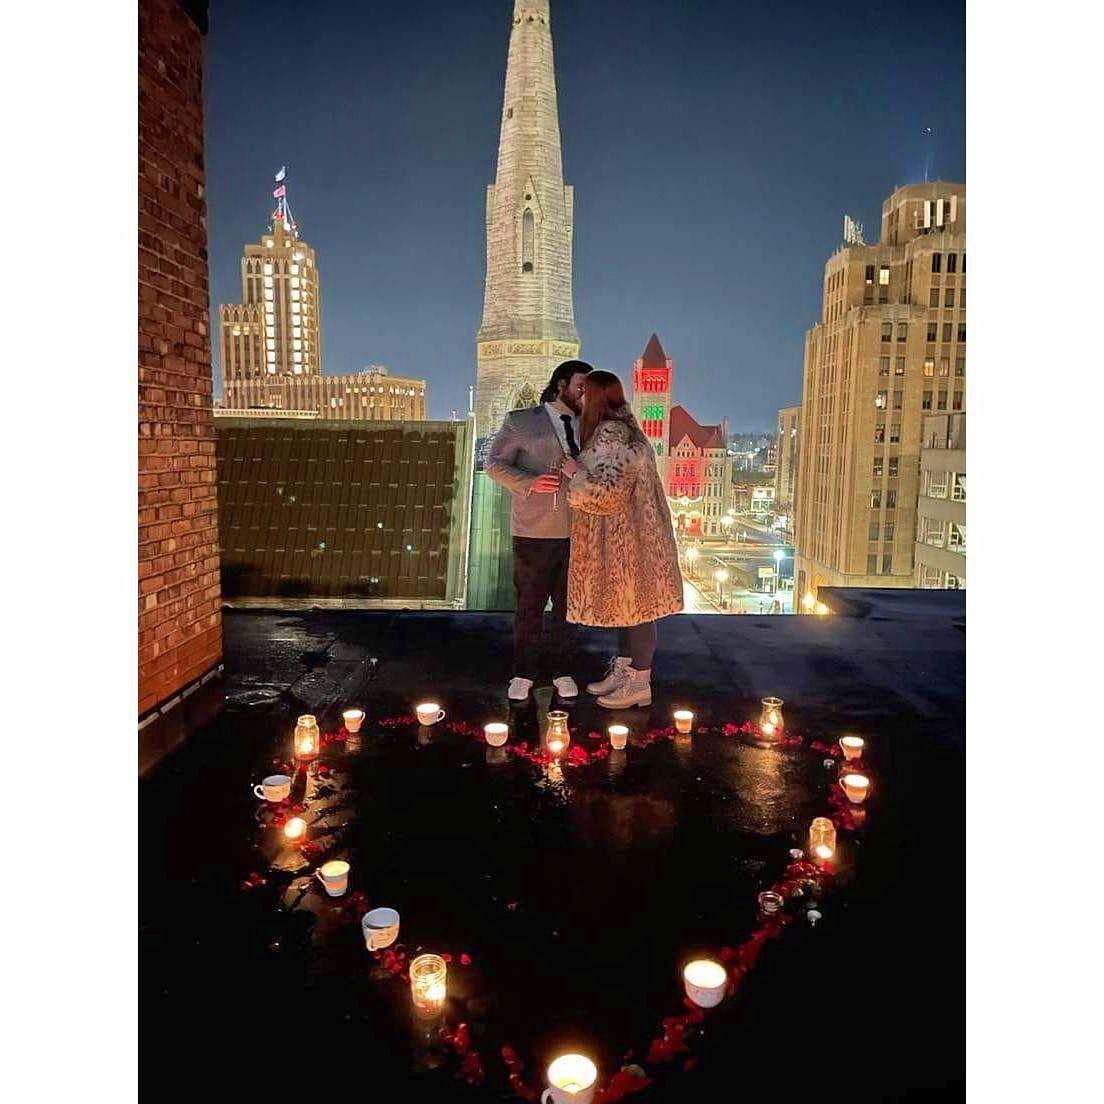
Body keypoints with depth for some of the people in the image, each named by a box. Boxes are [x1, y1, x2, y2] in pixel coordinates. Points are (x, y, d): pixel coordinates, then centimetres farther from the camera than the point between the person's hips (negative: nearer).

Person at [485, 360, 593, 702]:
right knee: (529, 606, 5)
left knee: (567, 606, 10)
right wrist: (529, 482, -17)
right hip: (535, 532, -3)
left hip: (577, 533, 3)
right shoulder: (521, 421, 2)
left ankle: (560, 670, 24)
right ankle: (523, 673, 19)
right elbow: (494, 463, -1)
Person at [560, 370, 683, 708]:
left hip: (630, 537, -10)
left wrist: (574, 473, -15)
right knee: (624, 604, 17)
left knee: (633, 604, 0)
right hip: (619, 537, 10)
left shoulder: (611, 435, -20)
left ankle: (640, 685, 11)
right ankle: (622, 671, 30)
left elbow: (606, 491, -25)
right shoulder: (616, 429, 12)